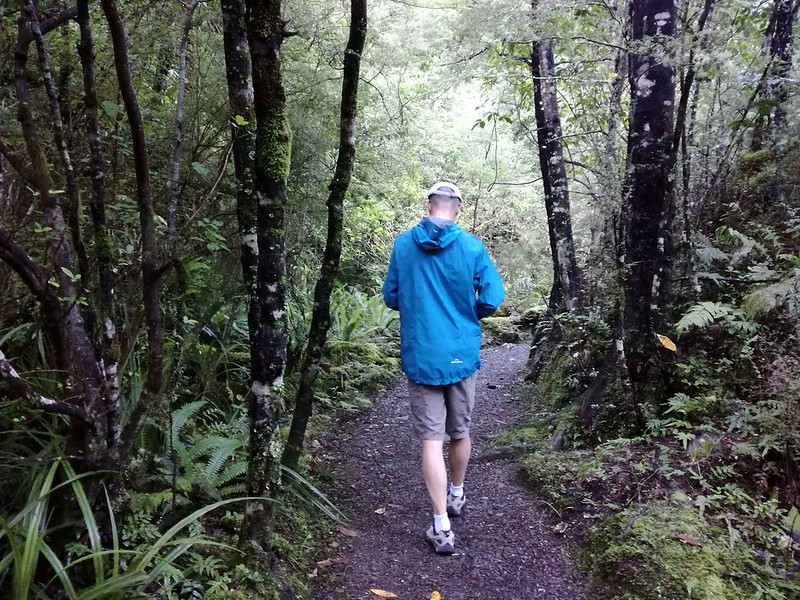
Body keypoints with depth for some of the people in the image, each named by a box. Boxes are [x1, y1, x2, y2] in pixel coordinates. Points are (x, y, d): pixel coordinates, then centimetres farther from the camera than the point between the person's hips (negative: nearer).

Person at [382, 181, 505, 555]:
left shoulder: (403, 244, -3)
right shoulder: (472, 246, -6)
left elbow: (391, 297, 4)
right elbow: (492, 299, -7)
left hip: (420, 356, -1)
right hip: (462, 354, 1)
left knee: (431, 438, 1)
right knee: (460, 431, 19)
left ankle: (442, 529, 1)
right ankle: (456, 496, 41)